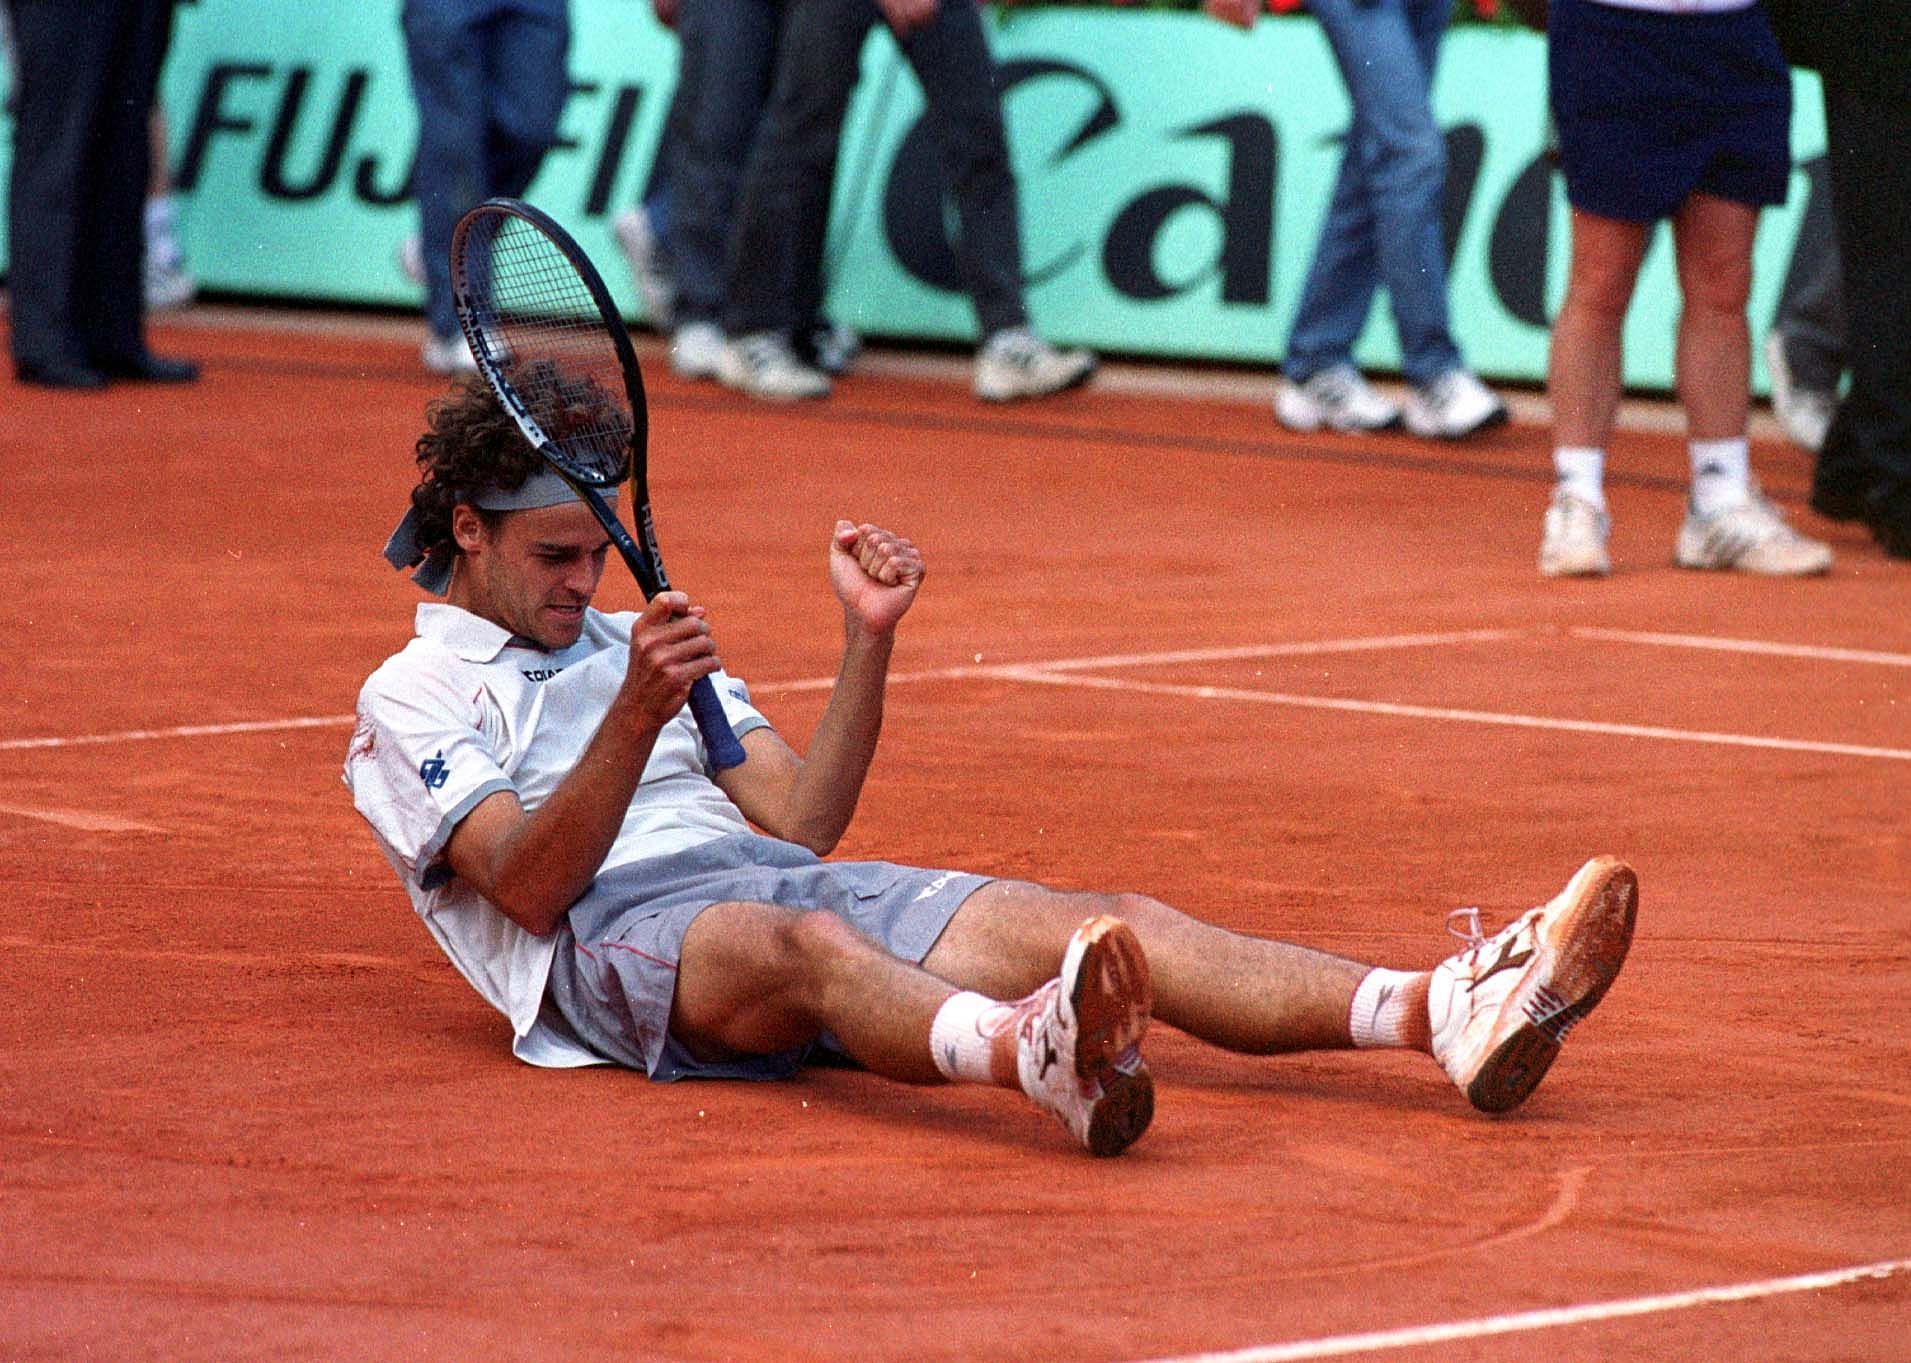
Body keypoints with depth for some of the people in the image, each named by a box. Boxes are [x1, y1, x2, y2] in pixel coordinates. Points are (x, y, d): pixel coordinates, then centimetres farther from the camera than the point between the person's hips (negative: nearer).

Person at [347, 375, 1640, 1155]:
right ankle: (1036, 1056, -76)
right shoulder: (409, 700, 11)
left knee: (1115, 922, -17)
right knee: (811, 946, -42)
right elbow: (531, 885, -8)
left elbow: (801, 821, 20)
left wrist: (869, 639, 7)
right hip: (615, 931, -6)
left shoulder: (631, 642, 31)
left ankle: (1454, 1011, -37)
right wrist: (636, 714, -21)